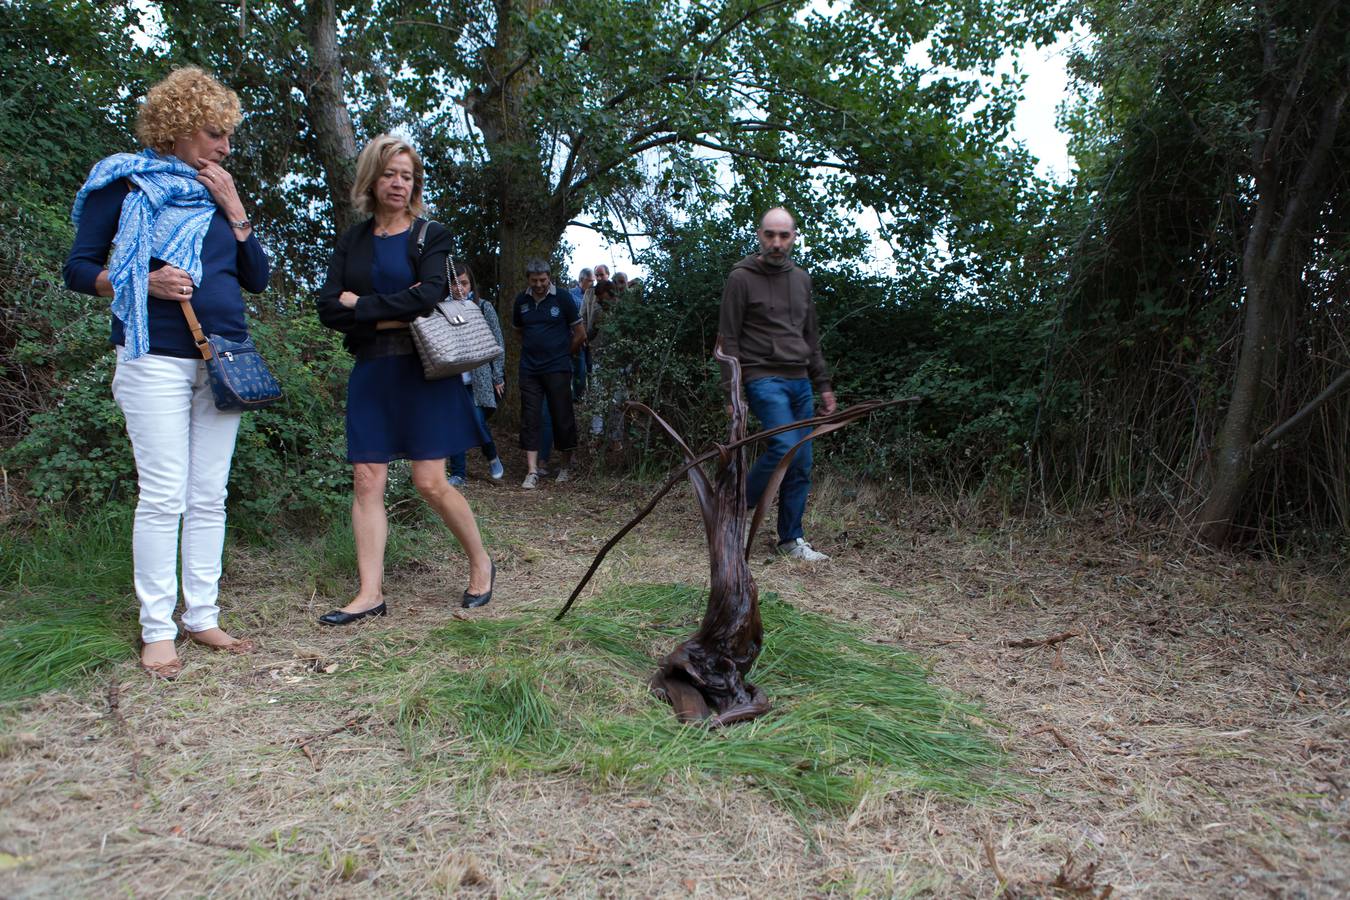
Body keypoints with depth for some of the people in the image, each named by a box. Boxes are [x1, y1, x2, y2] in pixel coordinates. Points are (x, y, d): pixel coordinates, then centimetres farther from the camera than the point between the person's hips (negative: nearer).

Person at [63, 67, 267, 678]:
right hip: (157, 358, -5)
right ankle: (157, 630, 4)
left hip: (224, 359, 5)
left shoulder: (216, 192, 17)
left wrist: (234, 209, 3)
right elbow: (78, 269, 1)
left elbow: (257, 277, 12)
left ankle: (202, 616, 14)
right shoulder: (127, 182, 2)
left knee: (210, 497, 6)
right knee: (163, 497, -6)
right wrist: (146, 282, -16)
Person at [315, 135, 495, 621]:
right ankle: (370, 594, 4)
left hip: (424, 371, -4)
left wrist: (361, 305, -8)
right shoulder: (352, 241, 13)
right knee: (366, 481, -1)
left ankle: (481, 564, 16)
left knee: (430, 482, -5)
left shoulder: (431, 235, 3)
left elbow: (428, 295, -14)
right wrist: (388, 318, -11)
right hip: (371, 372, 4)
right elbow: (328, 307, 2)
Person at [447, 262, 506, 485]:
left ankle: (492, 457, 22)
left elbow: (498, 343, 3)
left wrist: (498, 377, 0)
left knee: (477, 422, -7)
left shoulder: (483, 307, 2)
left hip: (478, 377, -2)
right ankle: (458, 473, 12)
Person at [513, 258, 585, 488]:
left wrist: (563, 354, 8)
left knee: (562, 417, 2)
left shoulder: (562, 298, -3)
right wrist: (532, 351, 13)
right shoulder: (522, 301, 7)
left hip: (557, 369, -3)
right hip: (529, 369, 3)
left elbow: (580, 334, 2)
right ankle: (532, 471, -1)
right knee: (529, 418, -2)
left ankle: (565, 466, 19)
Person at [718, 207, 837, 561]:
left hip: (800, 381, 6)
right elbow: (728, 339, -6)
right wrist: (732, 389, -13)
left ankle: (791, 540, 13)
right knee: (785, 447, -22)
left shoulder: (801, 278, 16)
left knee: (803, 464, 3)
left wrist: (823, 385, 17)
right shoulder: (741, 278, -3)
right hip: (764, 377, -6)